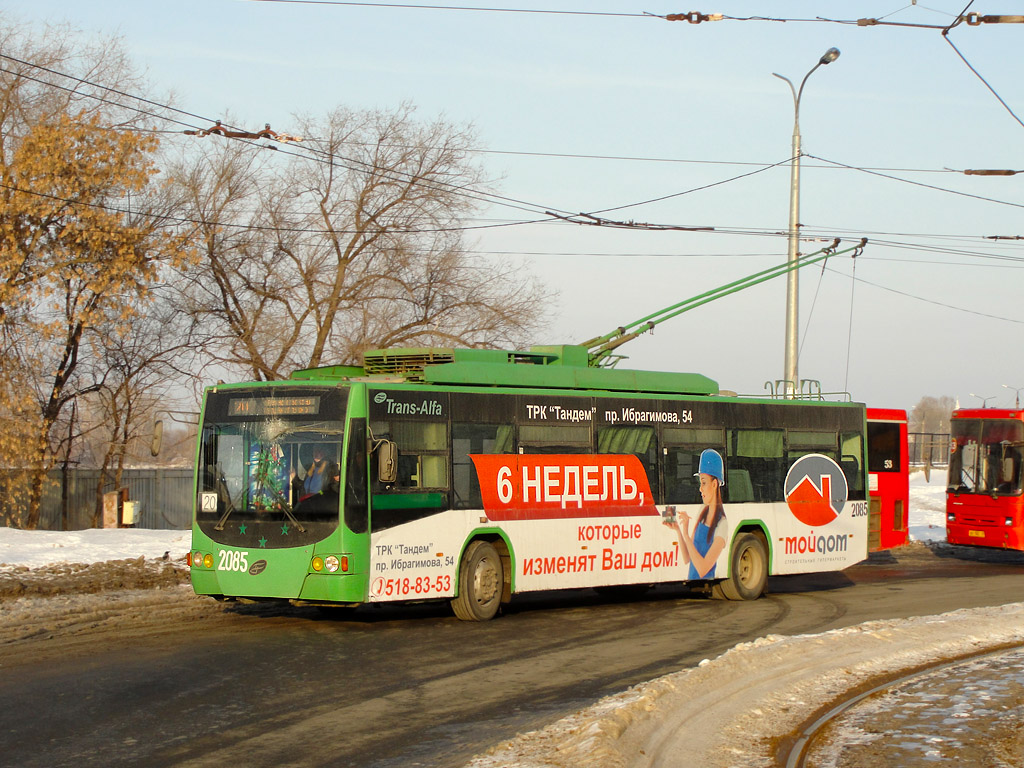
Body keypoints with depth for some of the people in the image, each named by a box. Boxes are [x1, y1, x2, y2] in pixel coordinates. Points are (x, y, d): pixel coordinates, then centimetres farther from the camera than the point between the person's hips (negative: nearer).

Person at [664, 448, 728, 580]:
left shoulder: (721, 524, -12)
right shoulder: (702, 514, 9)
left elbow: (702, 569, -18)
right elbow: (687, 558, 11)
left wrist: (686, 534, -18)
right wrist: (678, 530, -1)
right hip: (690, 583, 6)